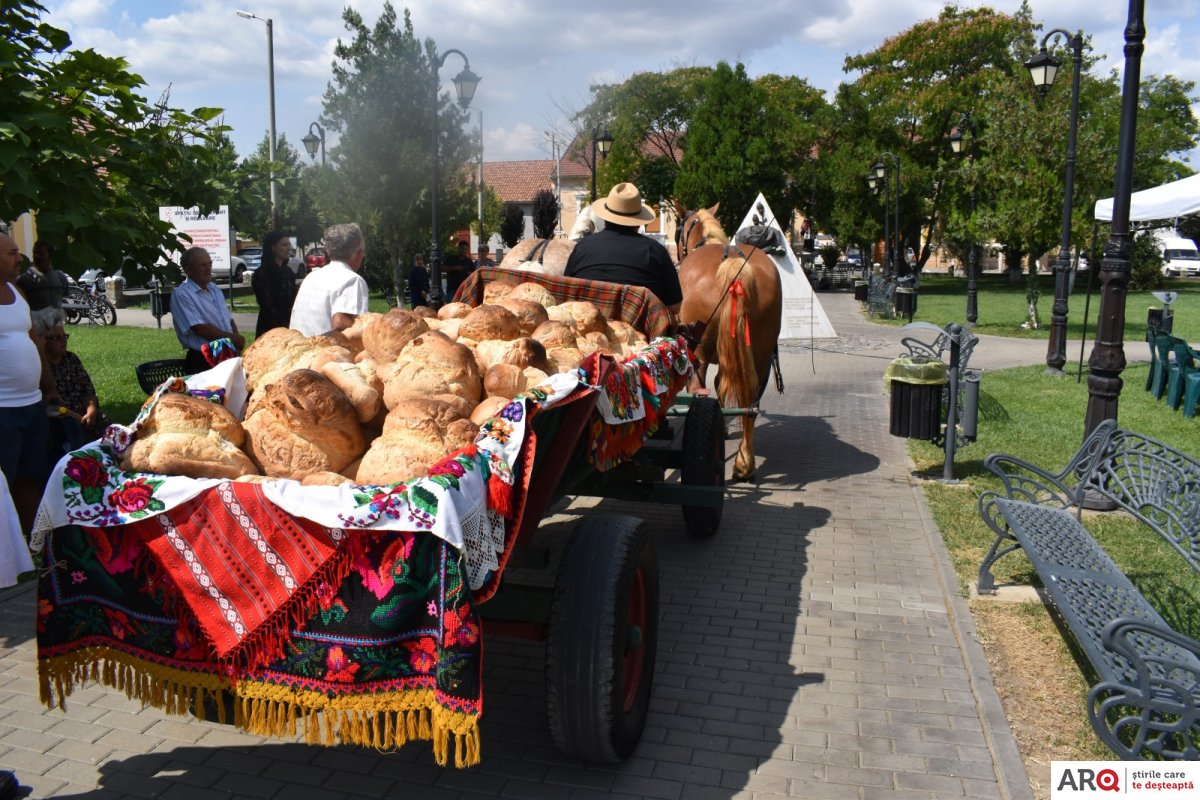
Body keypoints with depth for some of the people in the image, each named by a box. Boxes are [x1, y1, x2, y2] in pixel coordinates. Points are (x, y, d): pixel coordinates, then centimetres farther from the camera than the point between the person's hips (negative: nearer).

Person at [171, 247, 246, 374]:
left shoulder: (214, 289, 13)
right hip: (202, 361, -7)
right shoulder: (182, 295, -13)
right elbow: (200, 329, -20)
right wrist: (233, 338, -12)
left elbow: (229, 320, 15)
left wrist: (236, 338, -6)